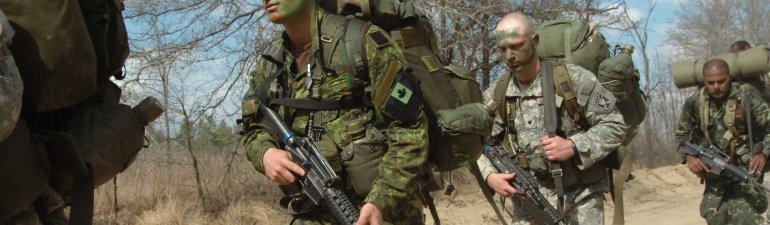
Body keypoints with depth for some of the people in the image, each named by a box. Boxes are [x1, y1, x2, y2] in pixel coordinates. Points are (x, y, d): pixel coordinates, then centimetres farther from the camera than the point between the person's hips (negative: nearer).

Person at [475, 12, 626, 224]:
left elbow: (614, 126, -7)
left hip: (580, 196, -2)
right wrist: (490, 175, -11)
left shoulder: (574, 78, -9)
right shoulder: (495, 95, 2)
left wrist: (573, 146, -21)